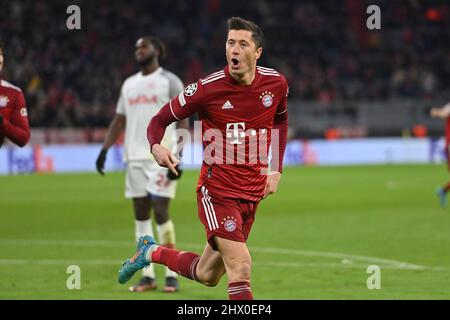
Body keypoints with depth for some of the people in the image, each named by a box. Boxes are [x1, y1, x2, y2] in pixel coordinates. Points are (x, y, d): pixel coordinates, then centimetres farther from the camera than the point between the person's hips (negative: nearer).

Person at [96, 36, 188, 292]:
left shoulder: (169, 81, -1)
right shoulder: (129, 84, 18)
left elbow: (183, 120, -6)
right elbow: (119, 120, 21)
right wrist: (104, 150, 9)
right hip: (135, 157, 6)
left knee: (160, 211, -11)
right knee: (141, 215, 4)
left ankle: (172, 275, -3)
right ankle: (148, 276, 8)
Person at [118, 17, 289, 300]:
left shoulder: (276, 83, -2)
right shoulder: (207, 88, -14)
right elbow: (160, 119, -3)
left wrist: (277, 170, 12)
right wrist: (157, 146, -25)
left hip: (253, 193, 5)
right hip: (216, 190, -5)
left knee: (207, 275, 16)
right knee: (241, 268, -21)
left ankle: (152, 252, 41)